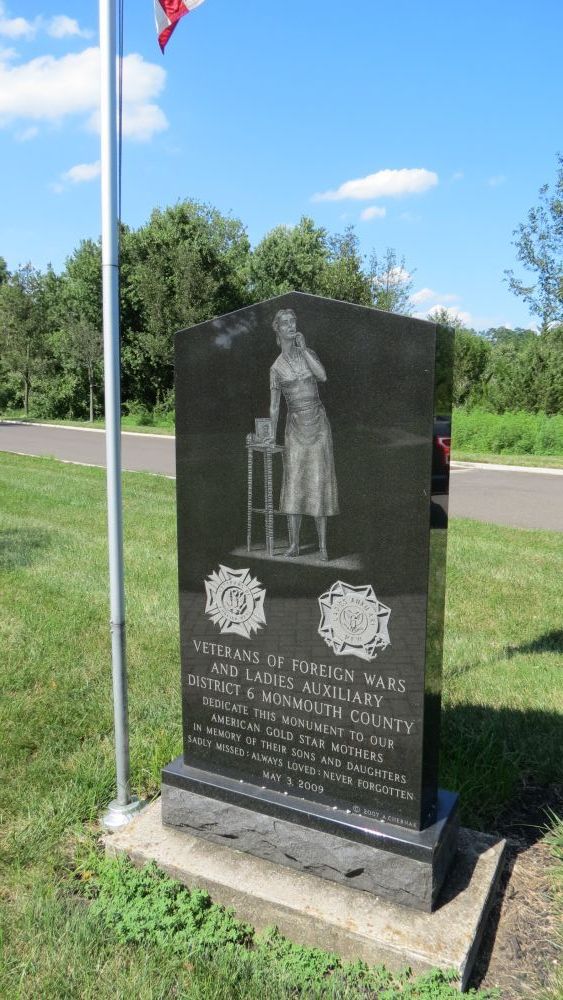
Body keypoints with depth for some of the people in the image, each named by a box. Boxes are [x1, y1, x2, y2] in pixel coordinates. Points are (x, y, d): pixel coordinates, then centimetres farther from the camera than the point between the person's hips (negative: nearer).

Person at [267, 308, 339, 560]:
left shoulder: (307, 352, 6)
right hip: (295, 425, 0)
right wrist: (272, 434, -1)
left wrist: (303, 349, -10)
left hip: (318, 421, 0)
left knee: (319, 480, -2)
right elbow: (274, 406, 6)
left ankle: (323, 546, 2)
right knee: (293, 482, -2)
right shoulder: (276, 367, 5)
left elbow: (323, 376, -13)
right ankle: (293, 544, 5)